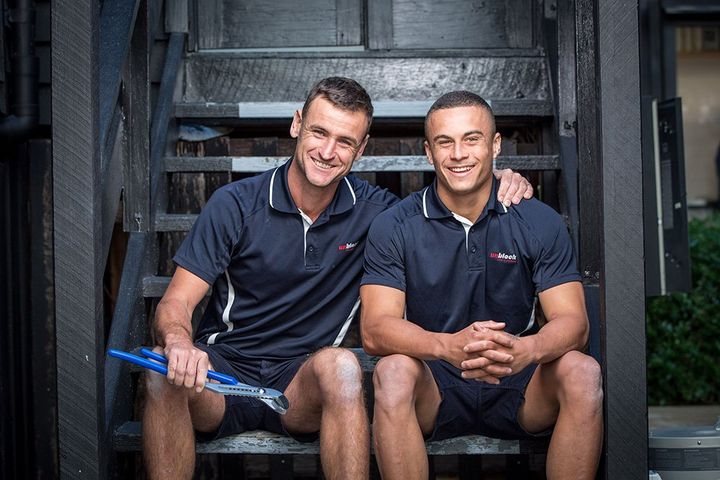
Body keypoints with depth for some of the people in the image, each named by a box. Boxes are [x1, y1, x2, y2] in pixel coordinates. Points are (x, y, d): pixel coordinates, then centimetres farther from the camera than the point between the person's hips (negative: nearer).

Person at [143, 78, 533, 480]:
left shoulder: (370, 210, 2)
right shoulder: (235, 204, -4)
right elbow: (177, 302, -7)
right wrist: (179, 341, -33)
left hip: (302, 385, 1)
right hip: (225, 368, 0)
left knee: (340, 365, -33)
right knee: (165, 368, -33)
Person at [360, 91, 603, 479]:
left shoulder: (540, 222, 0)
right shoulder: (393, 227, -3)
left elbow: (573, 322, -7)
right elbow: (374, 330, -13)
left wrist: (527, 349, -33)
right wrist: (450, 346, -35)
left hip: (517, 385, 2)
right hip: (433, 389, -1)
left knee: (583, 372, -27)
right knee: (393, 372, -33)